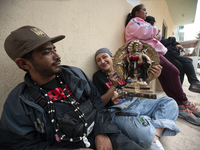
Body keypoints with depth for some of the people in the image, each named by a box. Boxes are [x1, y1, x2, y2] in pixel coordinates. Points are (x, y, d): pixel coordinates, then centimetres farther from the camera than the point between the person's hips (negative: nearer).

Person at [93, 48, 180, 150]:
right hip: (119, 112, -5)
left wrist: (152, 76, -4)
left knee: (170, 103, -5)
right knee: (145, 132, -32)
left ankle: (155, 138, -17)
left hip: (135, 102, 6)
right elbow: (101, 103, -4)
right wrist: (113, 85, -16)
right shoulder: (98, 76, 1)